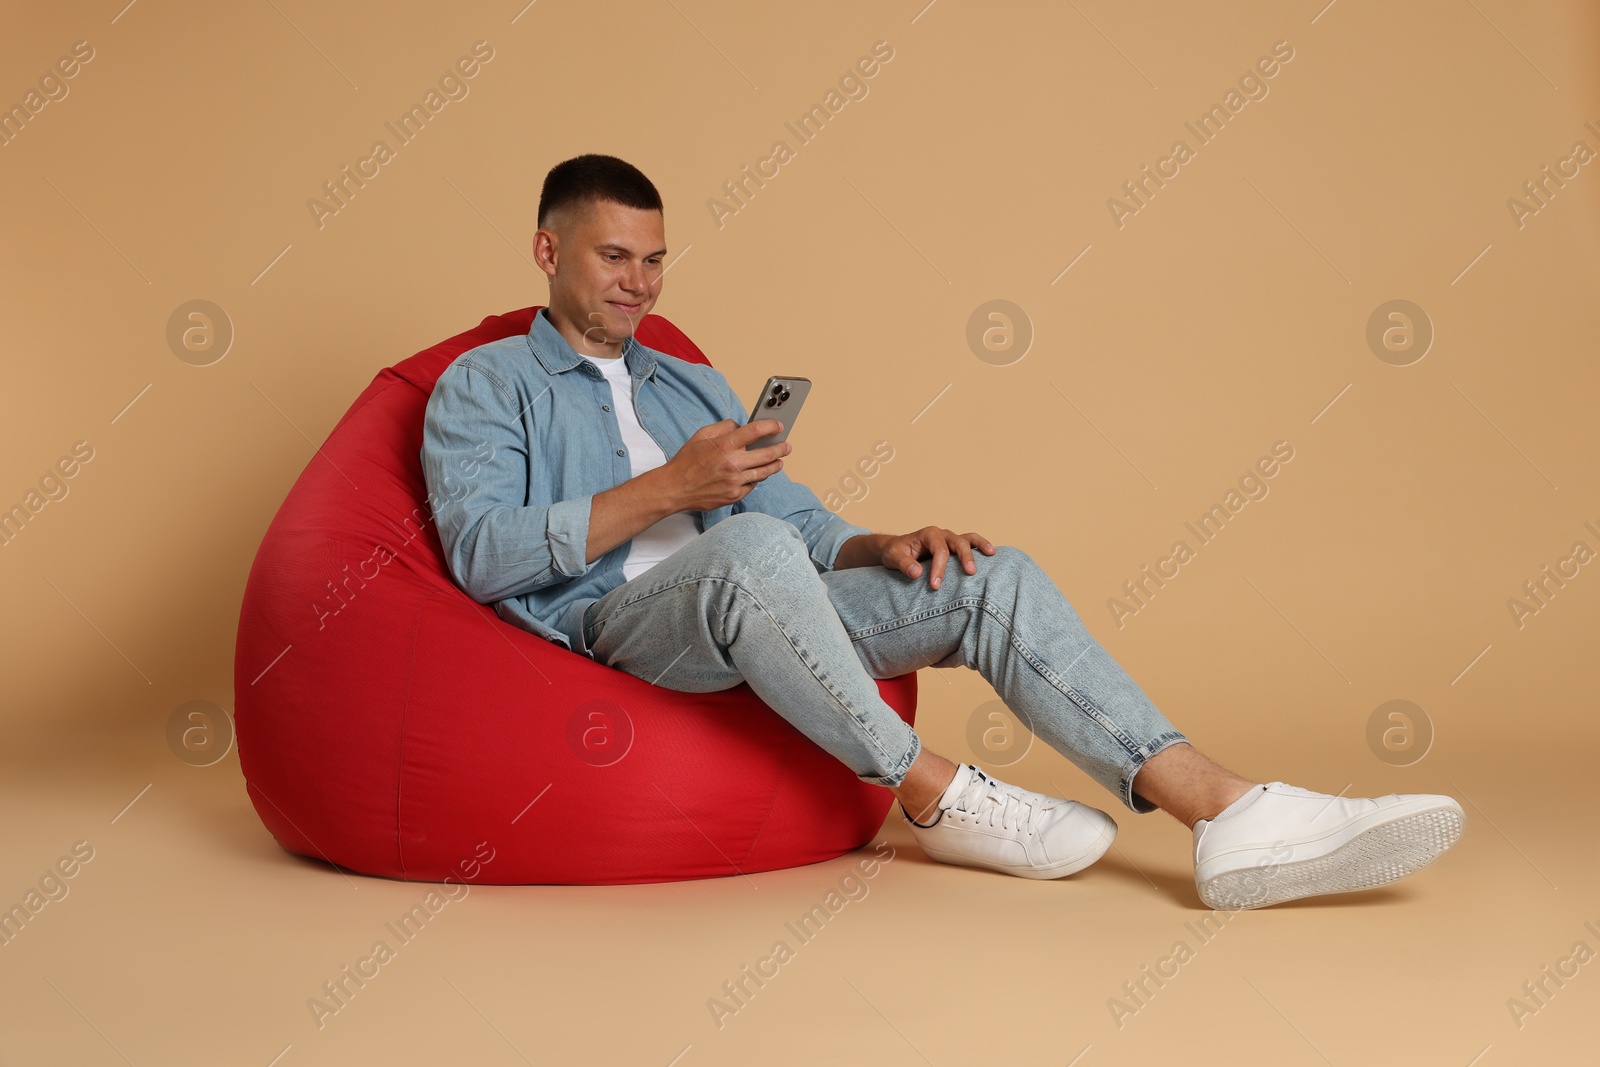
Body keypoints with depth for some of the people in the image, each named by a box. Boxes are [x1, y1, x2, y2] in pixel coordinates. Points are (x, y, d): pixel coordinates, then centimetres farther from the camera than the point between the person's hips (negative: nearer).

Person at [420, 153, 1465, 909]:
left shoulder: (694, 386, 27)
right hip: (610, 626, -6)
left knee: (987, 578, -15)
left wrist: (880, 548, -3)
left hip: (752, 621, 6)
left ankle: (1230, 815, -25)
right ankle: (933, 792, -23)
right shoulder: (484, 385, 8)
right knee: (749, 550, -39)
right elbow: (481, 553, -10)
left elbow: (800, 520, 21)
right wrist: (667, 489, -16)